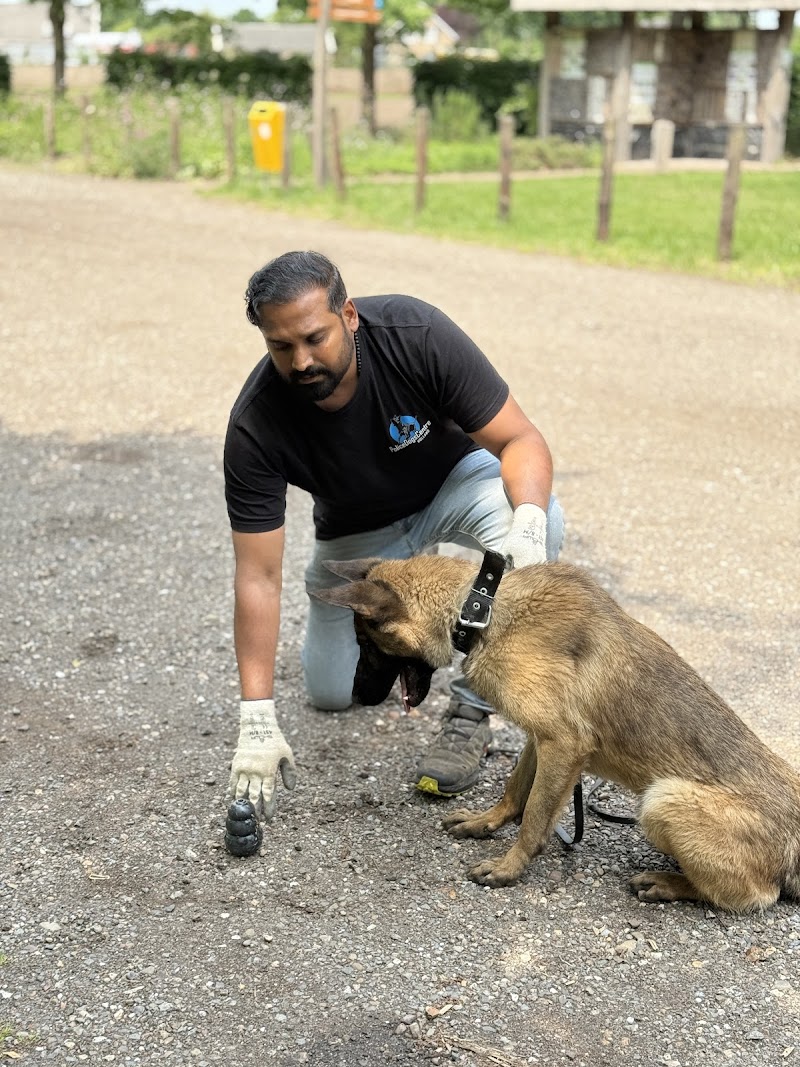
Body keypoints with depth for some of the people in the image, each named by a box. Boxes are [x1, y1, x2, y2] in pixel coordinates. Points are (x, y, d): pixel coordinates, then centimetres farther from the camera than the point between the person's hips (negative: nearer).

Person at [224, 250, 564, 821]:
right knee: (333, 693, -3)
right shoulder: (255, 426, -31)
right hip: (360, 529, 1)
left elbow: (521, 439, -27)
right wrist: (257, 719, -35)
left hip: (454, 478, -1)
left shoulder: (417, 333, -33)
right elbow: (258, 576, -28)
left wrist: (527, 521, -50)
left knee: (538, 521, -34)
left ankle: (471, 709, -16)